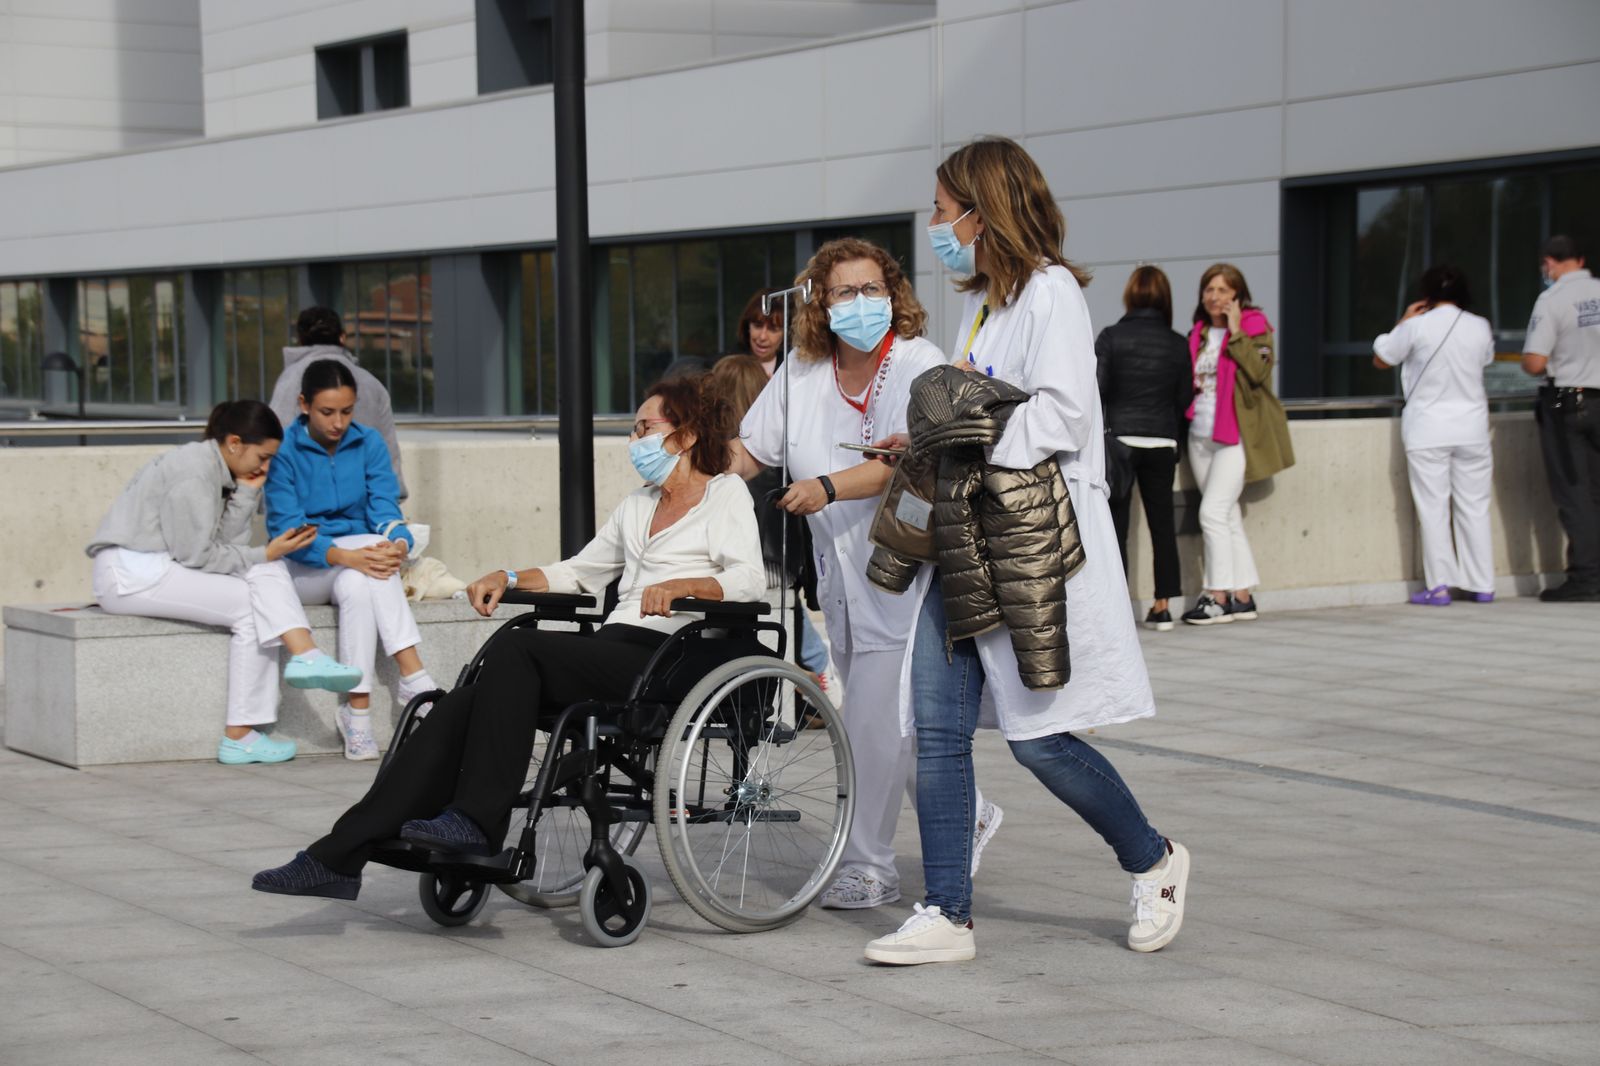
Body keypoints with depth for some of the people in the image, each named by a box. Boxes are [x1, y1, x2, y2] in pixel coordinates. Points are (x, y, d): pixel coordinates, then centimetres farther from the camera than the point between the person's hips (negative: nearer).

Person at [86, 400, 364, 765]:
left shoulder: (217, 470, 13)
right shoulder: (193, 471, -16)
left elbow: (226, 545, 3)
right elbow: (197, 555, -19)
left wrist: (246, 493, -4)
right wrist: (264, 555, -13)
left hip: (161, 566, 9)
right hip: (131, 573, -9)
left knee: (268, 573, -8)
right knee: (250, 607, -16)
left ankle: (305, 657, -24)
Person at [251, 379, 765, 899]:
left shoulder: (726, 493, 6)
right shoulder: (638, 505, 29)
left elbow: (750, 579, -9)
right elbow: (580, 570, 33)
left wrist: (679, 586, -26)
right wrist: (510, 577, 16)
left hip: (663, 659, -7)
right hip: (611, 655, 7)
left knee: (516, 647, -29)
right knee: (460, 706, -15)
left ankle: (475, 822, -31)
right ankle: (339, 857, -20)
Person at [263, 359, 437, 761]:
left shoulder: (369, 444, 3)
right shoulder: (283, 452, -7)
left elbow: (385, 507, -6)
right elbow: (285, 529, -17)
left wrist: (398, 543, -31)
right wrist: (345, 556, -34)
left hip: (358, 563, 3)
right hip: (303, 570, -3)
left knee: (358, 584, -34)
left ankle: (358, 710, -41)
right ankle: (413, 677, -37)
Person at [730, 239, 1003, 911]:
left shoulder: (919, 365, -10)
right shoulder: (801, 373, 10)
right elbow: (749, 450, 16)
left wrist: (827, 488, -33)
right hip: (842, 573, 7)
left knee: (872, 722, -7)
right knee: (890, 721, 14)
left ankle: (868, 866, 5)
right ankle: (966, 817, 33)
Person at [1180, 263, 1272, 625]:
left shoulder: (1253, 327, -3)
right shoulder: (1198, 334, 15)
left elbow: (1258, 370, -18)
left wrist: (1236, 332, -17)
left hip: (1235, 435, -7)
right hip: (1200, 435, 7)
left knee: (1213, 512, -13)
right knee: (1228, 516, 8)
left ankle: (1219, 596, -8)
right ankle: (1242, 596, 12)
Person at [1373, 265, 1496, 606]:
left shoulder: (1417, 327, -10)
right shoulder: (1479, 327, 0)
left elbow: (1380, 359, 3)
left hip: (1427, 432, -3)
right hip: (1471, 428, 3)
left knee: (1433, 509, 0)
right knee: (1474, 507, 9)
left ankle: (1439, 586, -3)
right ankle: (1482, 585, 11)